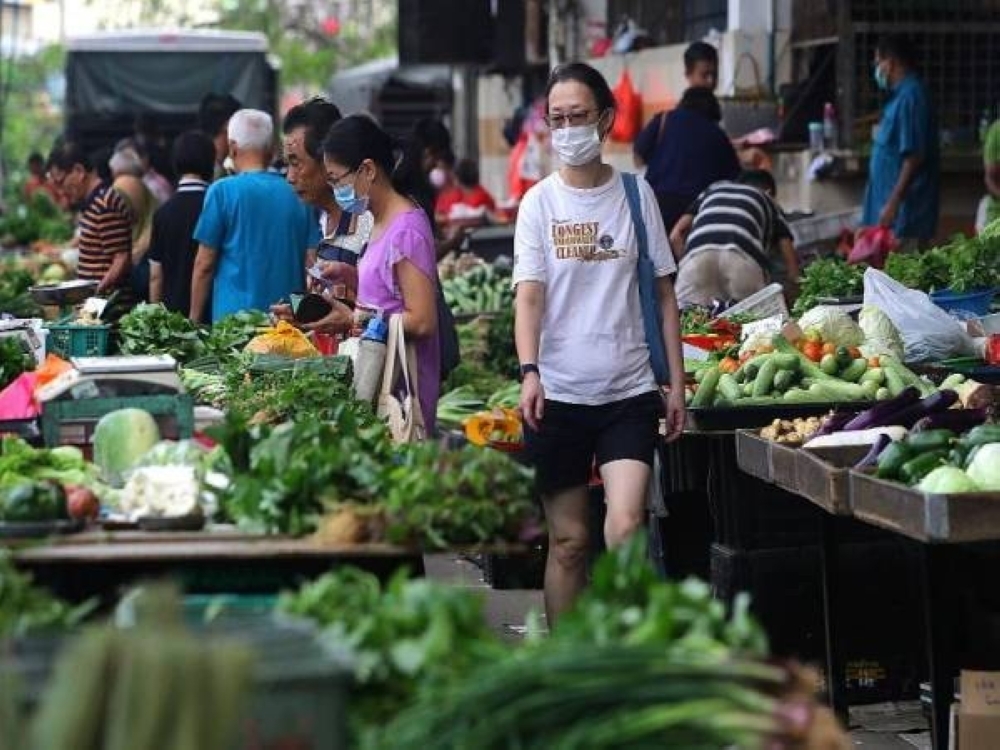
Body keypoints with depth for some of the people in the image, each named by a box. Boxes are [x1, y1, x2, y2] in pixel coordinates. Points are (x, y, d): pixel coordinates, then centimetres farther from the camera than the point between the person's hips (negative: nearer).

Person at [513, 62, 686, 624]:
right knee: (569, 540, 6)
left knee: (626, 527, -16)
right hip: (559, 393, 0)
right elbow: (528, 295, -7)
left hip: (629, 391, 0)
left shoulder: (636, 193, 4)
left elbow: (664, 292, 8)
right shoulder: (540, 202, 1)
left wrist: (677, 384, 5)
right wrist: (529, 372, -22)